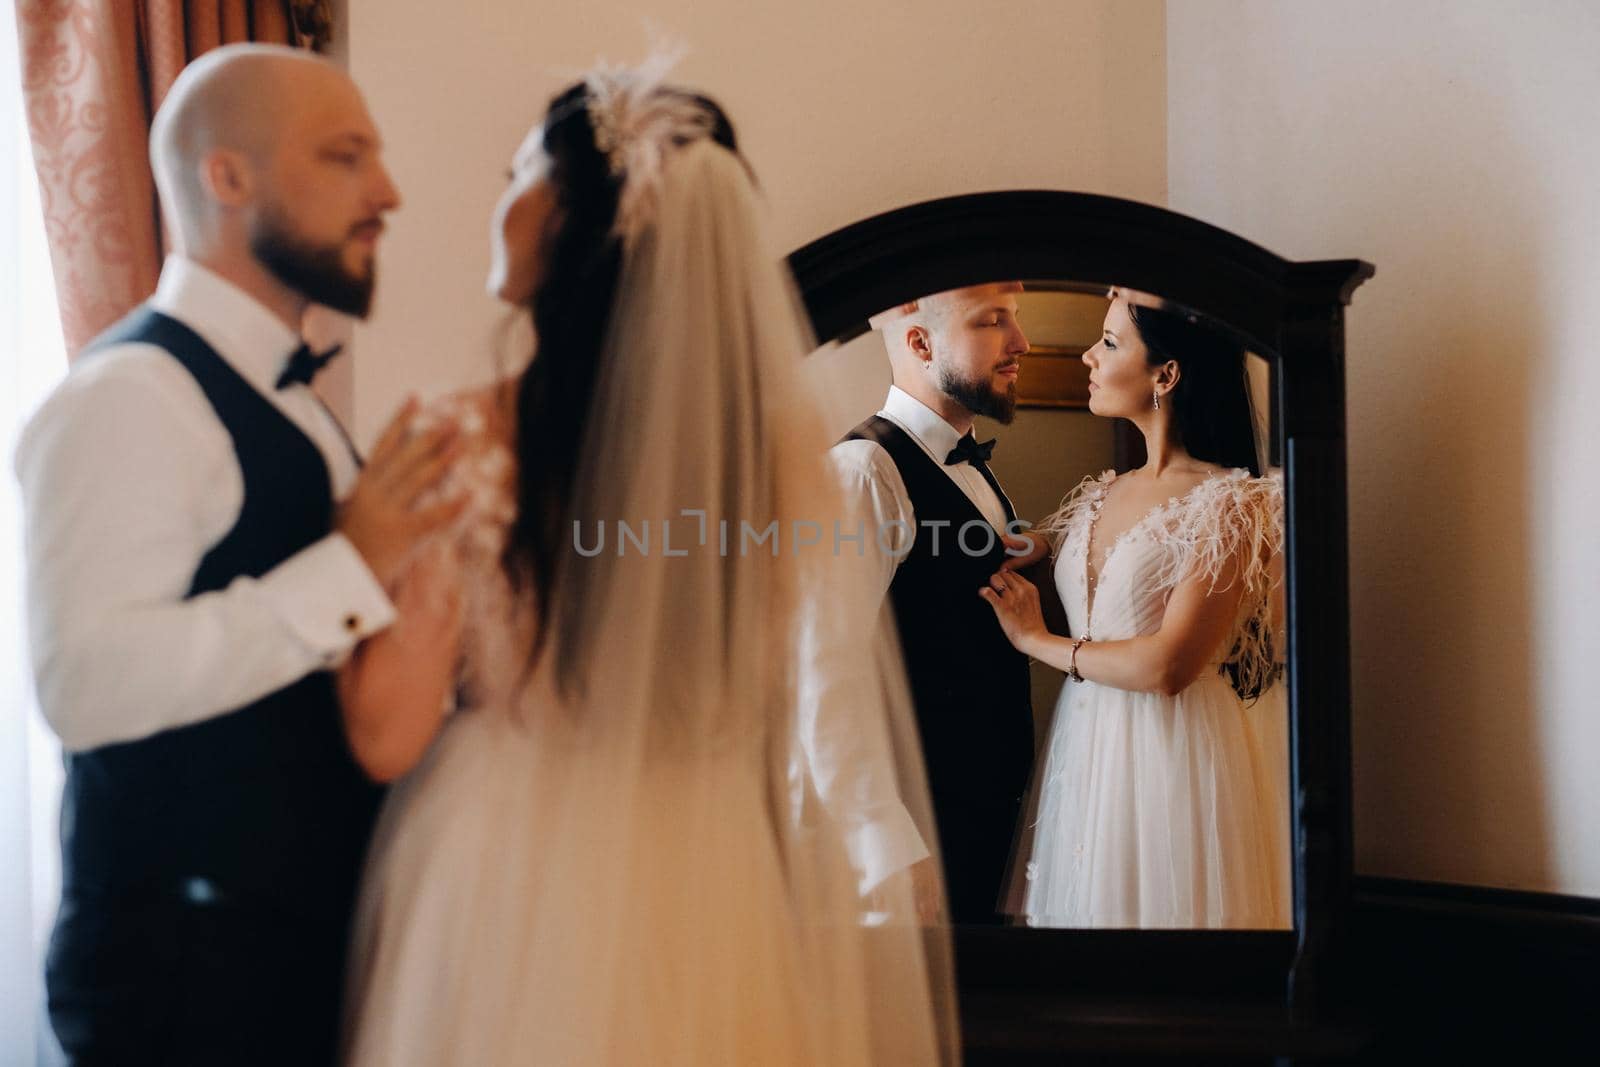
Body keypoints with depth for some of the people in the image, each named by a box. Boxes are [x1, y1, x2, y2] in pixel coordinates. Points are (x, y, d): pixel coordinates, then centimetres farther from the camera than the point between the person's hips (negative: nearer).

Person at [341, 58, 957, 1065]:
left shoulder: (468, 442, -16)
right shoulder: (779, 432, -7)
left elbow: (390, 734, -12)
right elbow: (820, 705, 1)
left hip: (509, 886, -2)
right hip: (713, 884, 3)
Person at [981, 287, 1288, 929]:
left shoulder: (1231, 504, -11)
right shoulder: (1100, 498, 10)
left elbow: (1167, 666, -19)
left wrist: (1039, 641, -8)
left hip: (1177, 753, -6)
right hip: (1083, 749, 6)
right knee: (1087, 905, 12)